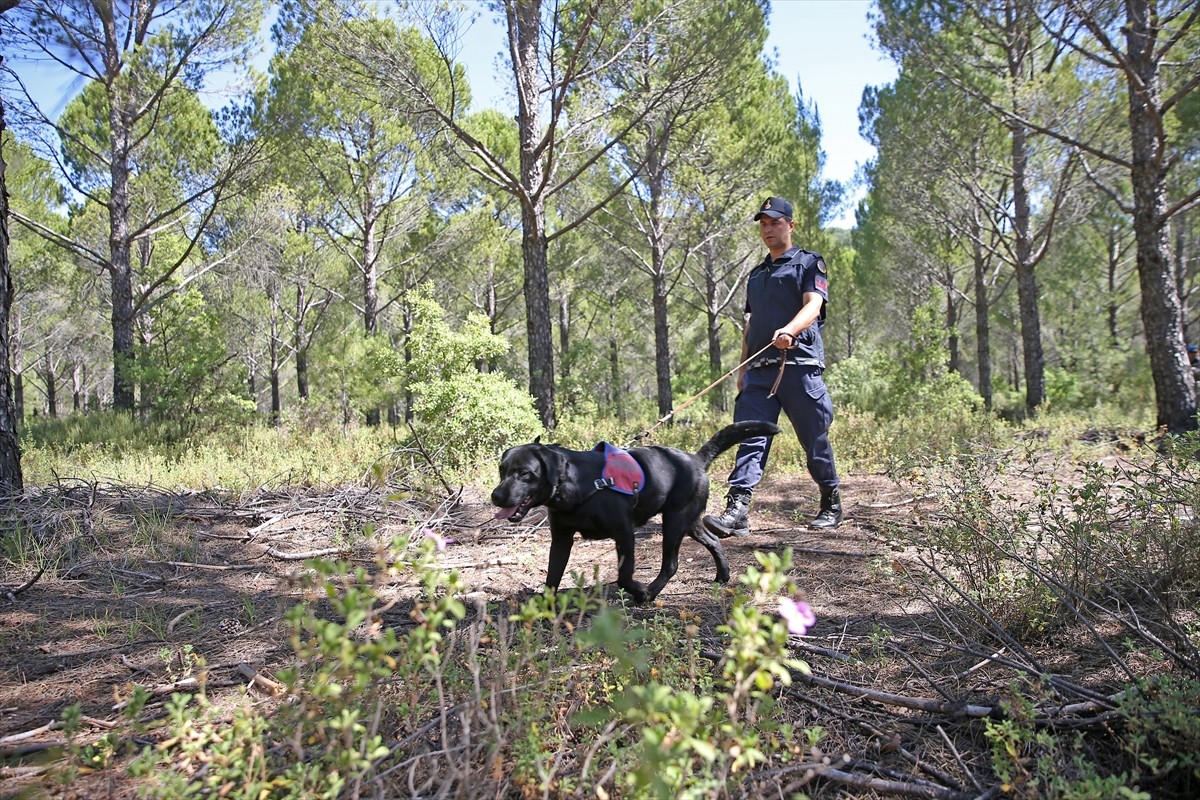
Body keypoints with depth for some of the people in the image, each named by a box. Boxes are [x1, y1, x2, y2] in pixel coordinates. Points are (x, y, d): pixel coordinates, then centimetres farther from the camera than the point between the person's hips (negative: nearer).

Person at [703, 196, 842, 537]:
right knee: (750, 437, -9)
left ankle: (831, 503, 22)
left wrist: (789, 330, -30)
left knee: (814, 439, 3)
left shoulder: (809, 263, 7)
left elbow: (813, 306, -10)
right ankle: (736, 511, -17)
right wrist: (742, 367, 16)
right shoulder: (756, 275, 26)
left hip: (800, 365, -5)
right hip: (759, 370, 5)